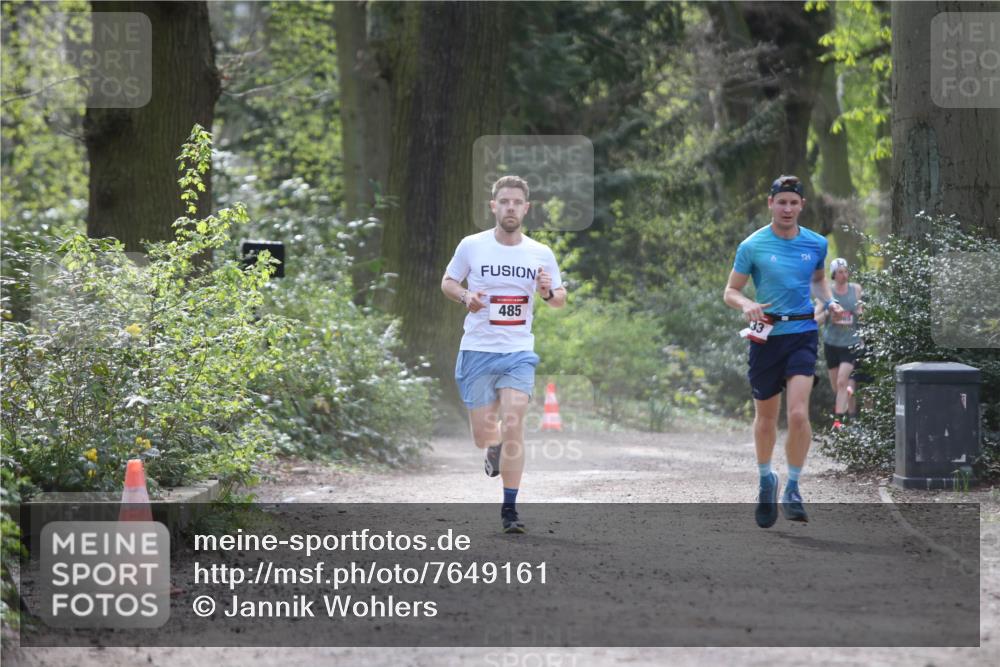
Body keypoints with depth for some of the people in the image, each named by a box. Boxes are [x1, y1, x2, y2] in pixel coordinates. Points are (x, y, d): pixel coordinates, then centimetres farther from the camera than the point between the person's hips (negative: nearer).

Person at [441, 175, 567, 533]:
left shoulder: (541, 254, 1)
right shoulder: (471, 246, -3)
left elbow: (560, 299, 12)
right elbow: (447, 281, 9)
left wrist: (549, 292, -12)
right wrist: (465, 297, -13)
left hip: (519, 352, 0)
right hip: (477, 351, 0)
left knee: (513, 424, -15)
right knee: (483, 435, 3)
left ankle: (509, 509, -6)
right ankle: (496, 446, 43)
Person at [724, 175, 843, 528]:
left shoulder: (816, 244, 5)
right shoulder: (752, 246, -3)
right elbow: (731, 291, 1)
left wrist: (829, 301, 6)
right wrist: (747, 305, -20)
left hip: (803, 332, 0)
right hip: (766, 336, 0)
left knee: (798, 413, -17)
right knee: (765, 417, 11)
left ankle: (793, 487, -3)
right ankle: (766, 479, 35)